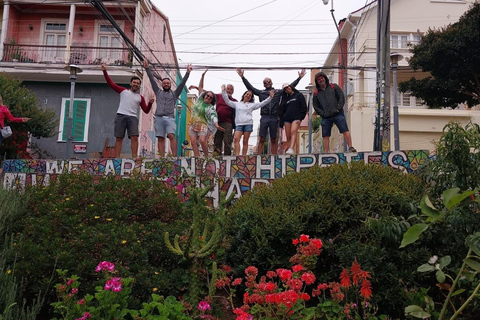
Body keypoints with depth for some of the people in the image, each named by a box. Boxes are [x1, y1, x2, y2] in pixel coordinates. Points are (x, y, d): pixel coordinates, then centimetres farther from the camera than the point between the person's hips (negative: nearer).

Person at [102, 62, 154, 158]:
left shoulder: (140, 97, 19)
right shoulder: (123, 91, 17)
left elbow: (146, 111, 11)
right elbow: (111, 83, 13)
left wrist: (150, 103, -7)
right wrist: (105, 71, 5)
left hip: (133, 117, 1)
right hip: (120, 116, -1)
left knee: (134, 137, -14)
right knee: (119, 138, -4)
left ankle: (134, 158, -17)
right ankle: (117, 159, -6)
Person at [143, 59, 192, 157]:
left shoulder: (174, 94, 18)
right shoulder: (158, 92, 22)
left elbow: (182, 83, 11)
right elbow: (152, 80, 18)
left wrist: (187, 72, 3)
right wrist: (147, 68, 14)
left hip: (170, 118, -2)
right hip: (159, 118, 2)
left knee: (171, 136, -19)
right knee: (160, 138, -3)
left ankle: (174, 156, -23)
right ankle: (162, 157, -5)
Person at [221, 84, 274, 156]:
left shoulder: (252, 105, 17)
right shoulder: (237, 104, 20)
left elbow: (262, 104, 10)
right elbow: (227, 101, 16)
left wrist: (270, 97, 0)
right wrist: (224, 91, 9)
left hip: (248, 124, 0)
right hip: (239, 124, 0)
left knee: (245, 141, -2)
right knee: (236, 139, -19)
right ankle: (237, 155, -26)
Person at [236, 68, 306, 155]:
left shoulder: (278, 92, 14)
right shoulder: (261, 92, 14)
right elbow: (250, 87, 12)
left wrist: (299, 78, 9)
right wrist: (242, 77, 5)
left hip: (274, 118, 1)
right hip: (264, 118, 0)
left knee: (273, 140, 6)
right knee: (261, 139, -4)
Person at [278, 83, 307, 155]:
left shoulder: (299, 95, 11)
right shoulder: (285, 98, 23)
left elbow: (304, 107, 3)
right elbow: (281, 111, 22)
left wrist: (300, 118, -8)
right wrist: (281, 123, 12)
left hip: (296, 118, -5)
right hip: (287, 119, 5)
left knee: (293, 132, -28)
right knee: (288, 137, -3)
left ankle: (291, 149, -46)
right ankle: (287, 152, -8)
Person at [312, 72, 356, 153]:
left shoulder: (334, 87, 10)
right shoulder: (316, 93, 14)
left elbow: (342, 97, 5)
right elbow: (315, 106, 15)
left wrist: (338, 108, -7)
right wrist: (322, 113, -1)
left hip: (338, 114, -2)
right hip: (325, 117, 2)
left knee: (345, 131, -14)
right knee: (325, 136, -1)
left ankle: (350, 147, -14)